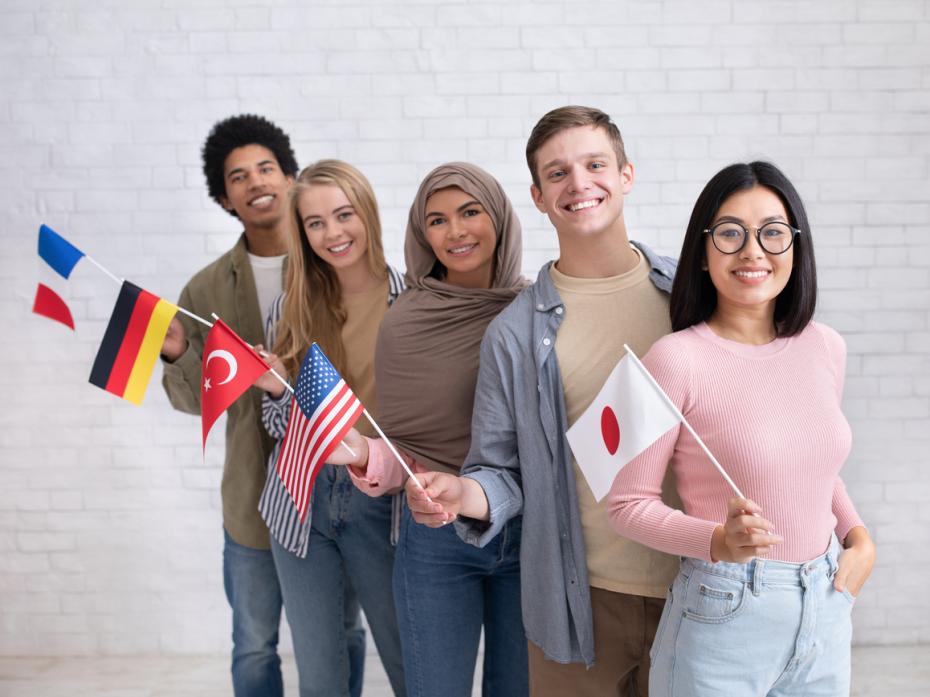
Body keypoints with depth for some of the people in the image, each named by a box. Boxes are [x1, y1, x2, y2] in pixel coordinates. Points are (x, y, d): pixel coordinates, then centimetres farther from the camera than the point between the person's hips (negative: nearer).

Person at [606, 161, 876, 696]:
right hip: (724, 616, -5)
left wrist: (858, 536, 3)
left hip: (827, 609, 5)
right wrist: (719, 542, -25)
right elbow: (629, 503, -12)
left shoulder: (825, 348, 1)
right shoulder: (678, 359, -16)